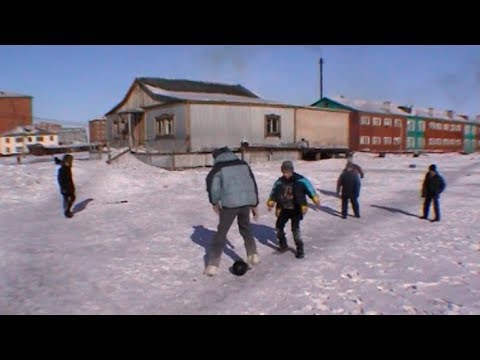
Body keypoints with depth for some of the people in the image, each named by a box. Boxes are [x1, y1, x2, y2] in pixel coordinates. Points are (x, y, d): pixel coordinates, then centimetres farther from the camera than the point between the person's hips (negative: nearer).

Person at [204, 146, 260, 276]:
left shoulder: (218, 168, 4)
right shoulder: (243, 164, 16)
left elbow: (212, 186, -3)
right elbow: (253, 184, 16)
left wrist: (215, 203, 14)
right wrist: (255, 205, 21)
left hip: (230, 203, -4)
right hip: (247, 202, 4)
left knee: (221, 233, 6)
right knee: (245, 228, 28)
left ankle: (213, 265, 4)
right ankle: (253, 255, 32)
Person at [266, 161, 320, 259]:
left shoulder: (300, 180, -14)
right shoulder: (279, 181, 0)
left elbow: (309, 188, -17)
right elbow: (274, 193, 11)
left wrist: (316, 199, -25)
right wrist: (270, 204, 13)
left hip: (296, 209, -5)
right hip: (284, 209, 5)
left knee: (295, 228, -15)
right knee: (278, 226, 7)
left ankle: (300, 249, -3)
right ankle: (283, 244, 28)